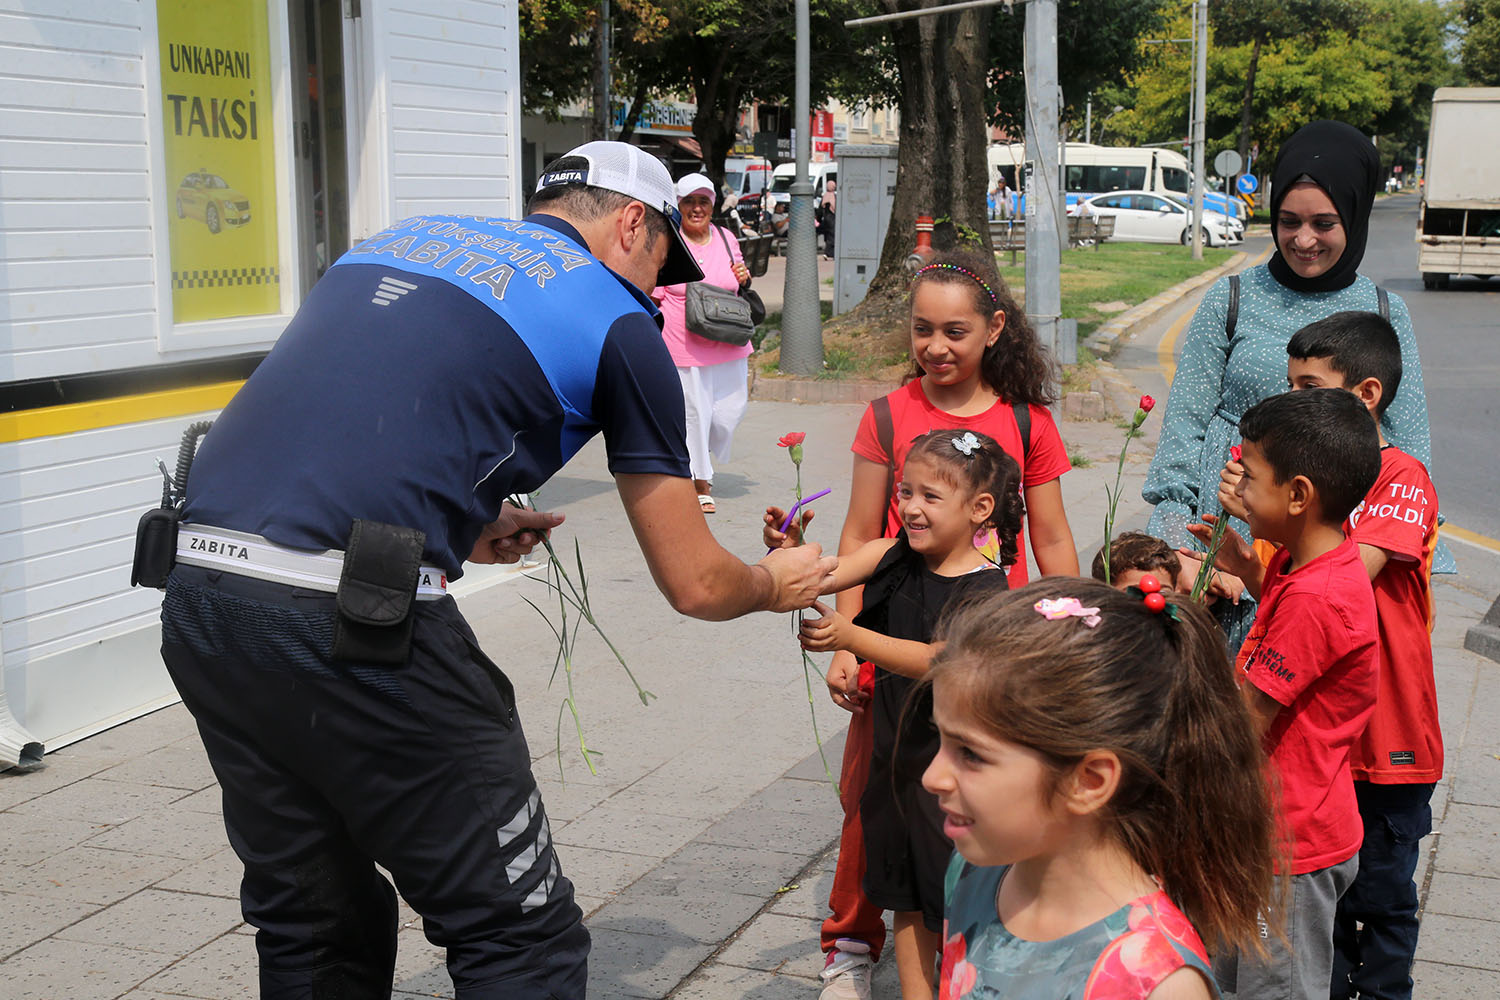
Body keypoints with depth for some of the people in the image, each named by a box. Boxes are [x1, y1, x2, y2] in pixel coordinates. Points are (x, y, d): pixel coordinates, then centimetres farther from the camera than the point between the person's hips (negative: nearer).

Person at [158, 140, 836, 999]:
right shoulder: (618, 323, 7)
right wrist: (778, 585, 31)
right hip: (352, 618, -7)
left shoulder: (400, 239, 24)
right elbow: (695, 584, 11)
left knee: (312, 928, 23)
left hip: (197, 586, 7)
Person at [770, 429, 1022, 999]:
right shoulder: (890, 557, -1)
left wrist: (850, 637, -42)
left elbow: (938, 660, -30)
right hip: (895, 752, 5)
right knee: (906, 895, 17)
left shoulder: (985, 590, -17)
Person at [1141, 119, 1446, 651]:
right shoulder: (1232, 299, 3)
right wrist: (1174, 527, -3)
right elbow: (1185, 422, 4)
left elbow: (1410, 447, 10)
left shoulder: (1386, 315, 8)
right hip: (1231, 529, -1)